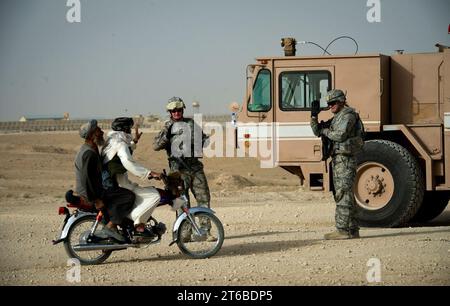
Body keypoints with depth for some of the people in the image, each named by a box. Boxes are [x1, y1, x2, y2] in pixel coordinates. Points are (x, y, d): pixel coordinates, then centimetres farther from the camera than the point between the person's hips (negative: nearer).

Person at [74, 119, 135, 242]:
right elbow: (86, 178, -26)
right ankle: (110, 227, -16)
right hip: (91, 193, -11)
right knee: (128, 196, -16)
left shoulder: (87, 149, 15)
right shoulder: (89, 154, -20)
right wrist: (96, 200, -25)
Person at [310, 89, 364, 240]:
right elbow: (318, 131, 19)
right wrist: (314, 116, 5)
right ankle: (352, 230, 13)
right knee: (346, 195, 10)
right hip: (338, 160, 10)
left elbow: (340, 135, -20)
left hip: (345, 160, -10)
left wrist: (325, 131, -5)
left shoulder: (348, 115, -8)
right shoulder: (336, 118, 21)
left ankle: (343, 230, -15)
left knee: (343, 195, -12)